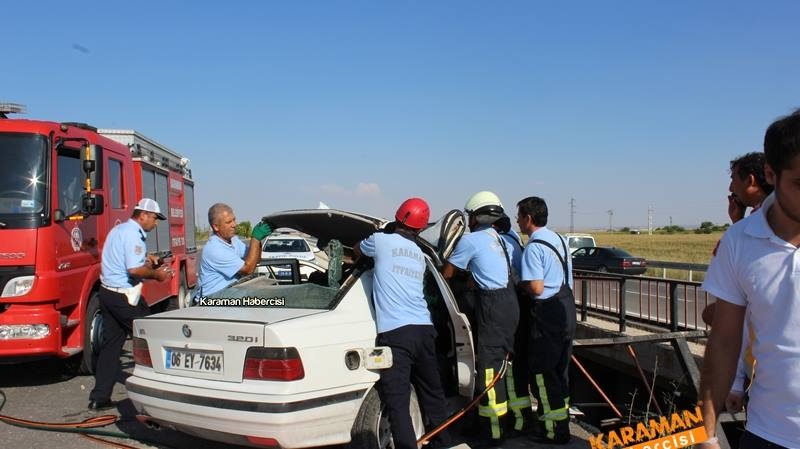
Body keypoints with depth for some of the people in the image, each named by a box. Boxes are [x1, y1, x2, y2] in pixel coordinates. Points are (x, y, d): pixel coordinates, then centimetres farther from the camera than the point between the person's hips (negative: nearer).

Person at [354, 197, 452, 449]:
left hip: (395, 333, -6)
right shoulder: (419, 254, 20)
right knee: (432, 394, 21)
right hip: (424, 329, 6)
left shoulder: (381, 241, 4)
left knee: (398, 404, -7)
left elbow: (357, 250, 24)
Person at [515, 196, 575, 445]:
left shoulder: (534, 247, -17)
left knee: (542, 372, 0)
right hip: (567, 307, 9)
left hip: (547, 312, -9)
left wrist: (519, 283, -4)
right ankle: (560, 417, 29)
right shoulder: (558, 238, 12)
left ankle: (555, 430, 4)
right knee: (560, 368, 18)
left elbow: (536, 288, -23)